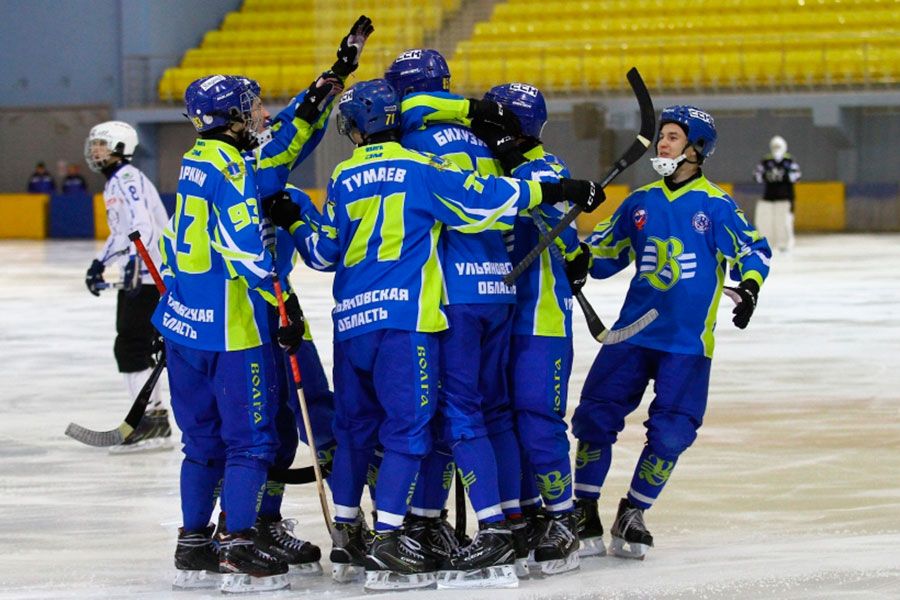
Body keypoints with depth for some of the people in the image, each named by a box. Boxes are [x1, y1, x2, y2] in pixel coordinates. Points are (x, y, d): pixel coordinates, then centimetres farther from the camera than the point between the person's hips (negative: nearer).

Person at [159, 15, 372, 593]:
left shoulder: (203, 158, 14)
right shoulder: (231, 168, -14)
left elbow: (284, 139, 19)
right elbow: (247, 245, -21)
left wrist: (335, 76, 19)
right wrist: (278, 302, -17)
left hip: (185, 322, 9)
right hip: (233, 327, -9)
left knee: (204, 438, 14)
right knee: (250, 437, -3)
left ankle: (194, 546, 16)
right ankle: (240, 548, -5)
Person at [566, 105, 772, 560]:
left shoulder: (714, 206, -3)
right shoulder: (640, 202, 9)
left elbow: (752, 250, -6)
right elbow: (605, 249, 16)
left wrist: (748, 286, -25)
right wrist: (580, 261, -5)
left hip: (688, 342, -3)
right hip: (633, 331, 3)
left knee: (671, 432, -7)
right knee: (595, 415, -1)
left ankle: (633, 514, 10)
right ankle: (583, 508, 13)